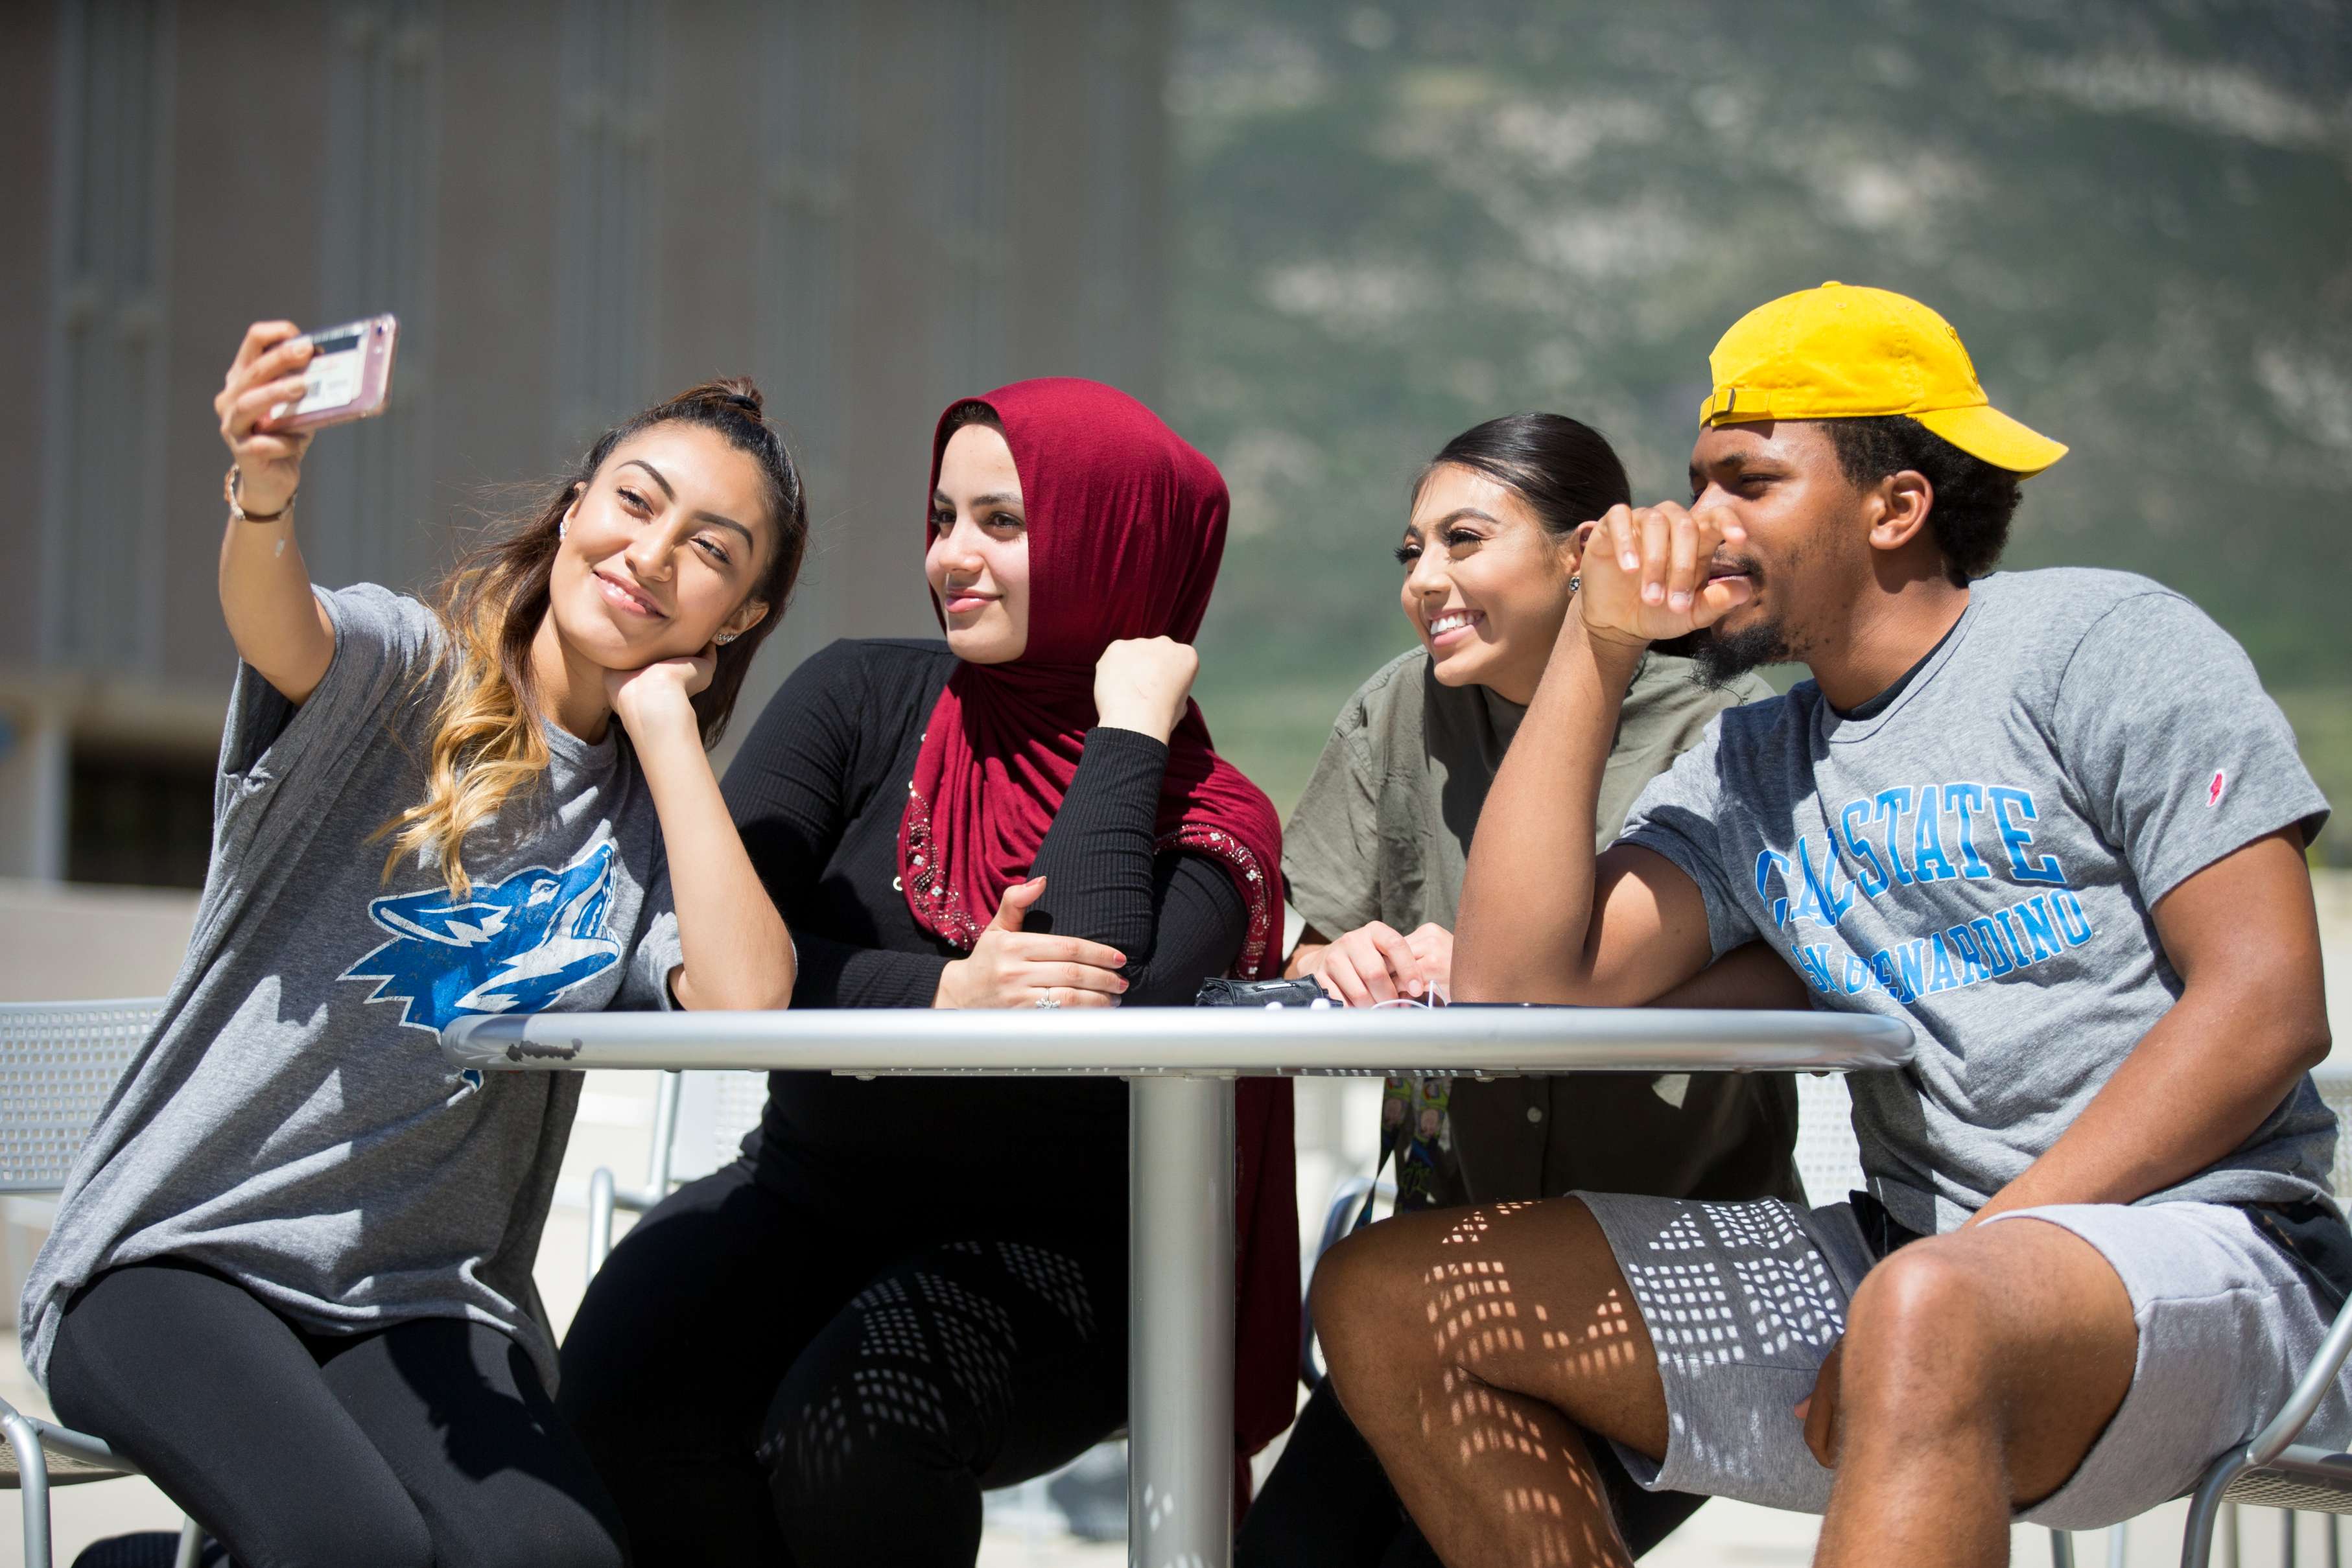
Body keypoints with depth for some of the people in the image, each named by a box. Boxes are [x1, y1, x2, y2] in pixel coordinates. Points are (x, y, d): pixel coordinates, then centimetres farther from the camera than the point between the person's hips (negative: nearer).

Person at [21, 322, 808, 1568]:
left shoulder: (652, 826, 8)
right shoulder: (397, 671, 0)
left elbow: (747, 998, -14)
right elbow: (274, 626, -26)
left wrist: (664, 720, -6)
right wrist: (263, 496, -49)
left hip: (425, 1300, 3)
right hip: (179, 1250, -3)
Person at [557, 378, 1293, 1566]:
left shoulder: (1209, 823, -5)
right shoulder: (866, 700, 1)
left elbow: (1104, 1021, -27)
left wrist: (1124, 738, -16)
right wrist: (938, 994, -27)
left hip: (1047, 1250, -2)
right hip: (811, 1194, 2)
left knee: (850, 1421, -32)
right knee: (624, 1392, -29)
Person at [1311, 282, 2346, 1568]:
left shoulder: (2102, 645, -1)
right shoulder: (1747, 773, 15)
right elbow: (1515, 990, 1)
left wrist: (1976, 1256, -16)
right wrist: (1596, 647, 4)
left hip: (2198, 1247, -7)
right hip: (1908, 1255, 7)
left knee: (1924, 1322, -43)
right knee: (1386, 1296, 1)